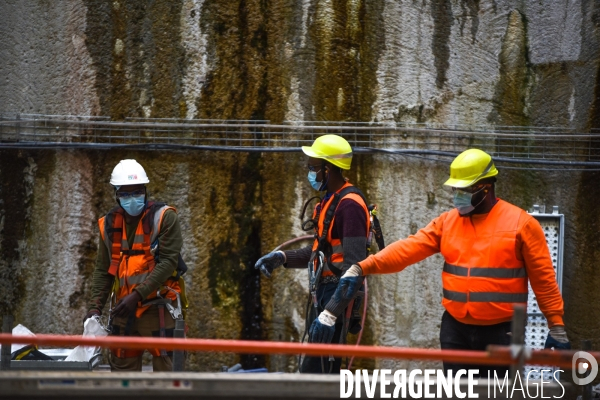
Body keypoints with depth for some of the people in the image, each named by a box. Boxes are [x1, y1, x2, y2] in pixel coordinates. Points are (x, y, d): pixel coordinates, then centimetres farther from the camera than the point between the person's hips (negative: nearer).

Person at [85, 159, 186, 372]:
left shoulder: (164, 217, -5)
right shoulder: (109, 224, 9)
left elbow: (168, 262, -13)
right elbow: (102, 270, 13)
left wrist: (138, 295, -20)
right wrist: (95, 306, -1)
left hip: (158, 308, -5)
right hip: (123, 311, 5)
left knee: (165, 368, -6)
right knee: (122, 369, 7)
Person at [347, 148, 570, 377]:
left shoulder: (520, 223, -4)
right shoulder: (448, 222, 7)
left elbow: (543, 278, -2)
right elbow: (409, 249, -2)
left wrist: (556, 326, -3)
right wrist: (364, 267, -16)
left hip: (500, 332, -4)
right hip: (456, 328, 4)